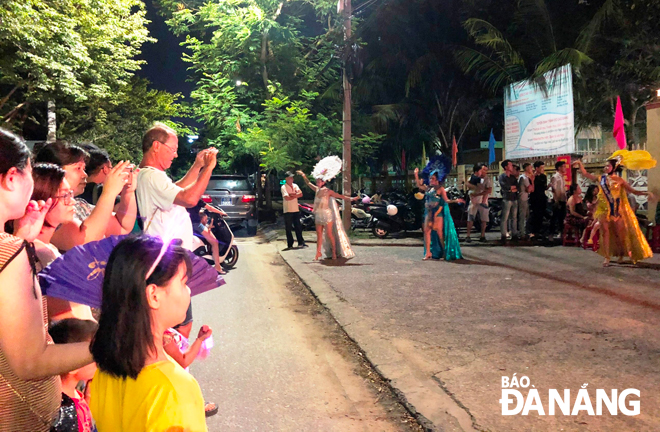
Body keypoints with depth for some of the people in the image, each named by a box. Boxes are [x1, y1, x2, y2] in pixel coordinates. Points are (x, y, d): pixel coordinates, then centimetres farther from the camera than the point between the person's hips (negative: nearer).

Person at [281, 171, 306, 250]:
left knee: (298, 227, 8)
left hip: (296, 209, 5)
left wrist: (292, 194, -15)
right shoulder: (284, 187, -7)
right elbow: (287, 198, -20)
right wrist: (296, 195, -9)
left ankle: (301, 243, 15)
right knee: (288, 228, 1)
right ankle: (290, 244, 8)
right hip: (288, 210, -5)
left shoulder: (295, 186, 11)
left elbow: (301, 194, -1)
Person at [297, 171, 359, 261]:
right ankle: (318, 252, 9)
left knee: (329, 234, -4)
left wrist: (351, 199, -18)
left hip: (327, 215, -6)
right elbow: (308, 183, 25)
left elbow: (340, 196, -9)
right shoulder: (317, 190, 9)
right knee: (319, 234, 6)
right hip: (318, 215, 6)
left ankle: (334, 252, 4)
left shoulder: (328, 191, -7)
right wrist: (303, 175, 27)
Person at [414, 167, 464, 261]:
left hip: (438, 212, -6)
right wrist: (416, 174, 18)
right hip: (429, 212, 6)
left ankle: (445, 251, 4)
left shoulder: (440, 189, -4)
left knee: (439, 232, -7)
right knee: (427, 231, 0)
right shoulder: (429, 188, 12)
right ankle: (428, 253, 5)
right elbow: (419, 186, 20)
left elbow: (446, 200, -8)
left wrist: (455, 200, -24)